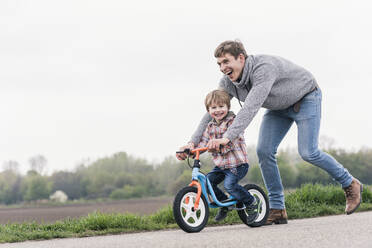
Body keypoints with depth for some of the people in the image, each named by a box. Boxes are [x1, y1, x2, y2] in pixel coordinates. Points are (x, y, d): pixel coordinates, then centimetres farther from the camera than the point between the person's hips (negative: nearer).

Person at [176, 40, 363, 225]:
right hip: (279, 108, 7)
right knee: (264, 151, -9)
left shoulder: (264, 68, -39)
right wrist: (193, 142, -21)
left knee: (308, 153, -17)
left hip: (306, 98, -7)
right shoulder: (228, 83, -15)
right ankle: (277, 209, -2)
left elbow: (251, 108, -48)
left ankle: (350, 184, 7)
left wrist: (227, 137, -56)